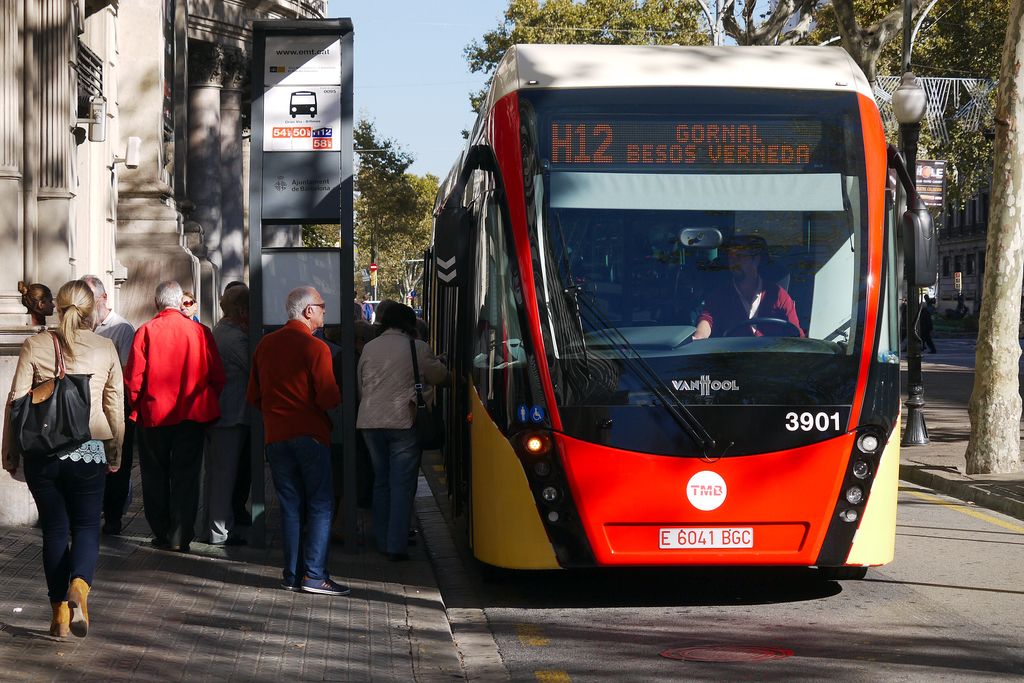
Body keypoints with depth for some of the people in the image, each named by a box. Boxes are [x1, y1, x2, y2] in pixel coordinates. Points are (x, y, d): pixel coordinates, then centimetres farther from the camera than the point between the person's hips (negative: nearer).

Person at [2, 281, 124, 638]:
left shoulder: (35, 346, -3)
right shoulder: (105, 348, 0)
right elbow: (116, 406, 4)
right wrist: (115, 453, 16)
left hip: (42, 452, 0)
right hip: (89, 451, 0)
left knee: (54, 529, 11)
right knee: (86, 525, 9)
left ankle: (60, 611, 11)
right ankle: (79, 586, -18)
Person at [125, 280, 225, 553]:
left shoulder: (146, 331, -8)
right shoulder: (200, 331, -5)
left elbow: (133, 378, -9)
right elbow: (218, 376, -1)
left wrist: (136, 408, 7)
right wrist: (206, 402, 15)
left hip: (154, 415, -1)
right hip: (192, 415, 1)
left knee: (156, 477, 13)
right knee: (186, 477, 7)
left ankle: (162, 535, 17)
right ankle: (181, 538, 6)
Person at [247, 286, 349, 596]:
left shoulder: (265, 344, 6)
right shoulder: (316, 348, -13)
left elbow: (253, 396, 11)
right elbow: (329, 399, -17)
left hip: (276, 435, 6)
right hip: (311, 434, -6)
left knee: (290, 506, 11)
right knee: (320, 506, 0)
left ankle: (292, 574, 10)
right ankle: (314, 574, -5)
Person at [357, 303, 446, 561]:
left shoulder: (369, 348, 8)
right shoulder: (417, 348, -3)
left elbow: (360, 385, 16)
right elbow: (438, 376, 11)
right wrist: (439, 362, 32)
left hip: (370, 421, 4)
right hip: (403, 421, -4)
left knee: (381, 481, 15)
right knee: (402, 484, -2)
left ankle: (382, 541, 18)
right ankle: (397, 546, -7)